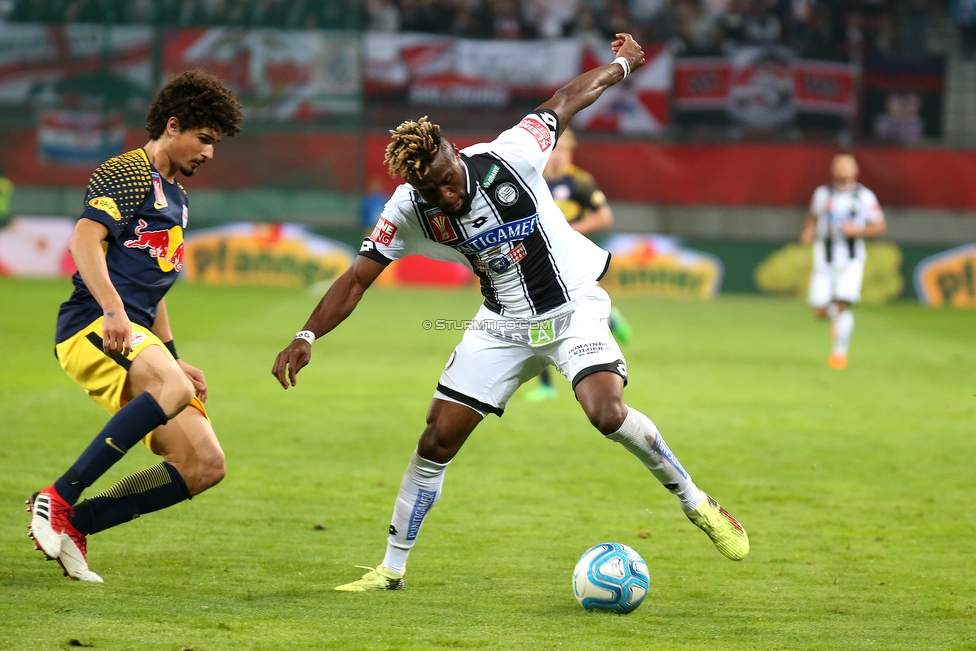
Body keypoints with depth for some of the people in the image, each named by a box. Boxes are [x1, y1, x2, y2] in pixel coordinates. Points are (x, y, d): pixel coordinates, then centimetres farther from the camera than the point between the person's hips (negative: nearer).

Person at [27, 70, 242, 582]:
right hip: (93, 327, -9)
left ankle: (74, 523, 2)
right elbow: (84, 240, -18)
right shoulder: (128, 174, -1)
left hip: (133, 336, 9)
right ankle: (58, 498, -33)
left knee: (205, 466, -1)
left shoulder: (172, 195, 28)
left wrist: (172, 360, 28)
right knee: (174, 391, -38)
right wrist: (112, 309, -31)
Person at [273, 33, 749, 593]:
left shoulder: (509, 158, -22)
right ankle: (392, 568, 13)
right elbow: (357, 280, -9)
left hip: (574, 307, -3)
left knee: (608, 413, -26)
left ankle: (695, 501, -3)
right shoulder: (408, 211, -14)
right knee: (438, 440, -2)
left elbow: (567, 99, -5)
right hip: (503, 325, 3)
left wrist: (623, 63, 12)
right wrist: (306, 337, -23)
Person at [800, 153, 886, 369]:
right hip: (825, 259, 2)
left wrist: (858, 231, -16)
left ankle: (840, 351, 1)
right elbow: (812, 216, 19)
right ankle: (835, 316, 34)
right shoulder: (822, 193, 5)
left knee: (843, 306, -15)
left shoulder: (865, 197, -1)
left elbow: (879, 227, 1)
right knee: (819, 311, -3)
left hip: (851, 260, -2)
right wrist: (808, 232, -2)